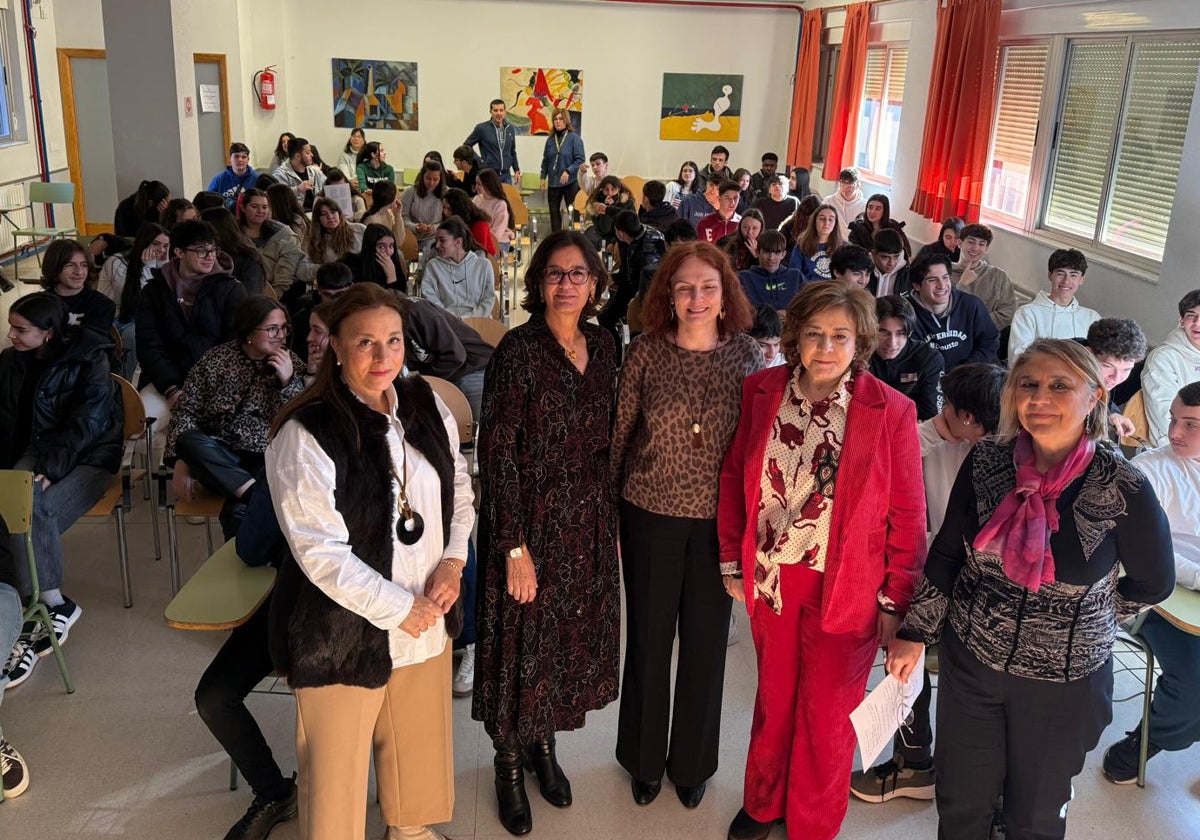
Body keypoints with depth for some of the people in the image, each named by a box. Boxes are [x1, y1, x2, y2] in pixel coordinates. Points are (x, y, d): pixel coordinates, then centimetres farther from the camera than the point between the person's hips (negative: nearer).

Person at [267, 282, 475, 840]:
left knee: (420, 741, 24)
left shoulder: (426, 406, -1)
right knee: (338, 760, 11)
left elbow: (459, 488, 11)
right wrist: (400, 609, -16)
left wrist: (453, 560, -5)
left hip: (426, 616, 6)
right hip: (342, 632, -6)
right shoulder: (304, 435, -20)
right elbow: (323, 555, -21)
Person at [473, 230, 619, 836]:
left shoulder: (601, 347, 3)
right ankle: (509, 763, 31)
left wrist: (612, 520, 9)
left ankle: (544, 743, 41)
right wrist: (515, 546, -17)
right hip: (532, 521, -5)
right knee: (524, 639, 8)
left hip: (589, 522, 5)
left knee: (574, 636, 17)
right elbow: (497, 451, -16)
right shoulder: (518, 349, -14)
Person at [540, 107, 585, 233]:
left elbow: (580, 160, -11)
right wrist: (543, 177, 9)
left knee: (573, 212, -2)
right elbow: (545, 160, 14)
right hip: (553, 182, 5)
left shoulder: (574, 138, -7)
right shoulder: (550, 139, 7)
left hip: (570, 182, -5)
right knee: (554, 211, 9)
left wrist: (568, 171, -21)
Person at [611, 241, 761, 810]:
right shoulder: (645, 352, -8)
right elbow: (619, 433, -2)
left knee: (706, 642, 13)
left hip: (720, 520, 1)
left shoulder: (745, 354, -5)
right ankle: (644, 758, 36)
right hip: (650, 514, -1)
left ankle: (692, 762, 36)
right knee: (648, 638, 13)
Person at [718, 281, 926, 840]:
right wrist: (733, 561, 6)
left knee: (827, 714, 12)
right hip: (769, 578, 3)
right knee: (774, 698, 21)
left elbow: (908, 515, -7)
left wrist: (895, 600, -6)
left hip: (845, 589, -2)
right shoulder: (761, 392, -4)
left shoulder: (891, 411, -12)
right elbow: (734, 478, 5)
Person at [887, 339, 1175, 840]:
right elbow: (946, 552, 1)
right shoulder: (986, 462, -10)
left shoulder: (1123, 491, -19)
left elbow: (1154, 583, -3)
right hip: (969, 661, 2)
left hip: (1062, 680, -2)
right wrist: (916, 632, 3)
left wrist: (1075, 615, 4)